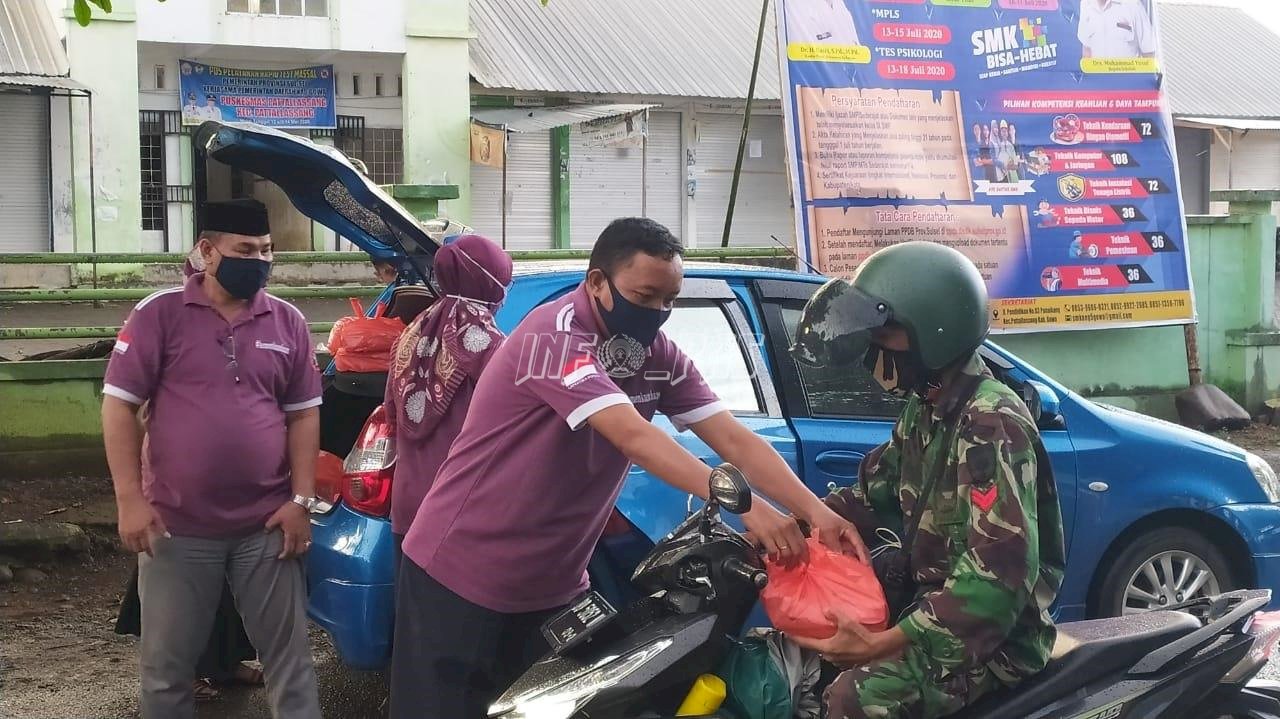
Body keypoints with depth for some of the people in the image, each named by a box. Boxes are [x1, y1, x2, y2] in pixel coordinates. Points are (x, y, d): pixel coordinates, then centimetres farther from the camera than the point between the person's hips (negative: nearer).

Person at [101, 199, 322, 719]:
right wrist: (130, 499, -9)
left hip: (267, 524, 2)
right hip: (177, 526, -2)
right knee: (167, 665, 10)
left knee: (289, 655, 9)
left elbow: (303, 415, 8)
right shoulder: (160, 314, -4)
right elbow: (119, 405, -3)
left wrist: (301, 501, 0)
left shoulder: (288, 322, 5)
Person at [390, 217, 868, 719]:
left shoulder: (659, 357, 0)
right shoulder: (555, 336, -23)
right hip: (462, 577, -7)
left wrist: (815, 511, -24)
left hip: (553, 587, 7)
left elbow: (733, 439, -8)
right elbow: (633, 436, -35)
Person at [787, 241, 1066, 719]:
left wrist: (886, 644, -30)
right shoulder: (924, 410, 9)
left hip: (994, 635, -10)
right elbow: (873, 494, 20)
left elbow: (1000, 576, -29)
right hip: (931, 601, 10)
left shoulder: (990, 425, -21)